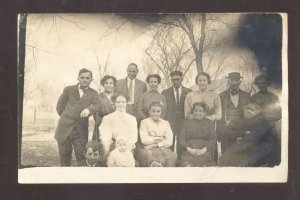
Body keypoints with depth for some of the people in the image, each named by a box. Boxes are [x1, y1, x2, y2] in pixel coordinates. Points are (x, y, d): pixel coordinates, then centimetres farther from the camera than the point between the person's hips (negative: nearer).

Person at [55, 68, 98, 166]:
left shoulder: (93, 94, 11)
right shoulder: (68, 89, 10)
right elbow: (60, 106, 13)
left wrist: (88, 109, -24)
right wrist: (66, 117, 6)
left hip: (81, 130, 0)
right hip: (65, 128, 0)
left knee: (82, 156, -3)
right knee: (64, 155, 5)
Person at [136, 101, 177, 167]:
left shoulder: (165, 123, 17)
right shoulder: (144, 122, 10)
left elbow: (169, 141, 5)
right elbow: (144, 140, -4)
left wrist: (157, 145, -10)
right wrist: (159, 138, 0)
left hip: (163, 148, 2)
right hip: (149, 149, -2)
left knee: (172, 156, -30)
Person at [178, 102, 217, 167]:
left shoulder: (209, 123, 20)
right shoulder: (187, 122, 23)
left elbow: (213, 139, 8)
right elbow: (181, 138, 12)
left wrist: (203, 150, -9)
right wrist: (189, 149, -7)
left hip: (204, 151, 0)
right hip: (188, 151, 0)